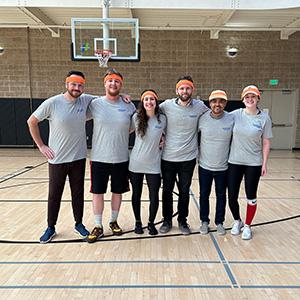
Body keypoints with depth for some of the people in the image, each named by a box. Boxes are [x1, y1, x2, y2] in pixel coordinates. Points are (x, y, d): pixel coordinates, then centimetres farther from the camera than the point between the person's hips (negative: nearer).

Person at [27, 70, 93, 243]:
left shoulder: (86, 100, -4)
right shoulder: (52, 103, -12)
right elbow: (32, 122, -2)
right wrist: (41, 146, -3)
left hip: (79, 158, 2)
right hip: (57, 159, -2)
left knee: (78, 193, 14)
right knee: (54, 195, 11)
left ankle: (79, 224, 32)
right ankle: (51, 228, 29)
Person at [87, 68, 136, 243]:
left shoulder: (129, 106, -2)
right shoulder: (95, 104, -5)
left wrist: (120, 135, 0)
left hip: (121, 159, 1)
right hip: (99, 158, -1)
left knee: (118, 191, 13)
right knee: (98, 192, 7)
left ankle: (114, 222, 35)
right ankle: (98, 227, 24)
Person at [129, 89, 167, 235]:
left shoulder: (162, 119, -4)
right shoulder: (136, 117, -6)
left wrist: (162, 142, 4)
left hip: (153, 165, 0)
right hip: (136, 163, 0)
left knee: (154, 197, 3)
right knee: (136, 195, 13)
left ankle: (151, 222, 29)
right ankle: (138, 222, 35)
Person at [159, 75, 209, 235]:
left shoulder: (199, 106, -4)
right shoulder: (167, 105, -6)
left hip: (188, 158, 0)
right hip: (168, 157, 0)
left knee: (184, 191, 12)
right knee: (167, 190, 12)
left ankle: (182, 220, 32)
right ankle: (167, 220, 31)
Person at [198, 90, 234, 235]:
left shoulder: (231, 119, -9)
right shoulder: (202, 119, -10)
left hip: (223, 167, 0)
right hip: (205, 166, 0)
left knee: (221, 196, 15)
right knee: (204, 195, 13)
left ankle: (219, 222, 34)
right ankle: (204, 221, 33)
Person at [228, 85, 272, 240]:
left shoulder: (264, 118, -4)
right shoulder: (235, 114, -3)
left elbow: (266, 143, -1)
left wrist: (264, 164, -2)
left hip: (254, 163, -1)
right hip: (234, 162, 1)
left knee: (251, 197, 9)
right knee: (232, 197, 7)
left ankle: (247, 226, 30)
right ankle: (237, 221, 34)